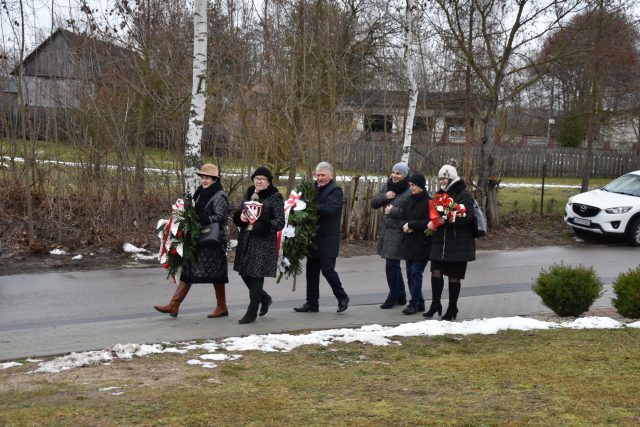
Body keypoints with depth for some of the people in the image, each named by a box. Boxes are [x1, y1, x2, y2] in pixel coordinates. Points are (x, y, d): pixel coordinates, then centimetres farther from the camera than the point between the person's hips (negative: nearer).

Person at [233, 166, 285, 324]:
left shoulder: (275, 197, -6)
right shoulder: (249, 194, 13)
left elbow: (280, 222, -10)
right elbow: (238, 213, 19)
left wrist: (262, 223, -26)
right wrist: (241, 215, -6)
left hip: (264, 241, -6)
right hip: (246, 239, 7)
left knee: (256, 275, -6)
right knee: (244, 273, 10)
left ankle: (252, 313, 2)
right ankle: (264, 298, 34)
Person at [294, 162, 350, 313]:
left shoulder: (335, 190, -9)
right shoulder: (314, 187, 12)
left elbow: (330, 208, -24)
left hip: (328, 239, -7)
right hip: (313, 238, 7)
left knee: (327, 269, -8)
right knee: (311, 270, 10)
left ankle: (342, 297, 13)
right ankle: (312, 303, 19)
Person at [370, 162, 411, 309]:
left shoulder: (410, 192, -13)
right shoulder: (387, 187, 10)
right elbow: (374, 203, 10)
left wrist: (394, 211, -17)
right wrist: (385, 196, -8)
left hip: (399, 232, -8)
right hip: (387, 230, 8)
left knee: (391, 265, -6)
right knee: (394, 265, 16)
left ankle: (393, 296, 8)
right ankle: (401, 297, 27)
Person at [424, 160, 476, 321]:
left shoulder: (464, 196, -9)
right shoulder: (440, 194, 12)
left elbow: (467, 217, -21)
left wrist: (446, 220, -28)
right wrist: (430, 222, -5)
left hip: (458, 244, -5)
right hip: (440, 242, 5)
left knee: (454, 276, 3)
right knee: (436, 272, -2)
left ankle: (452, 308, 15)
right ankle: (435, 304, 11)